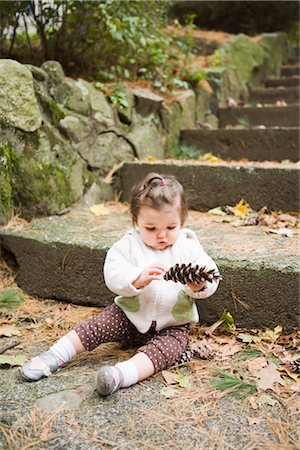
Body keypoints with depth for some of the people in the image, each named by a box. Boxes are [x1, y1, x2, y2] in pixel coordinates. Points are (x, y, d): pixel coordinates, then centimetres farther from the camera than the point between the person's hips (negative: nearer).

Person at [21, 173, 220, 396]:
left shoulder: (189, 248, -5)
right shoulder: (128, 245, -7)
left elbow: (211, 278, -13)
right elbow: (113, 275, -20)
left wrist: (199, 285, -38)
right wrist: (138, 278, -40)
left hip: (173, 326, -1)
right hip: (131, 316, 2)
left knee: (164, 348, -29)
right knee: (99, 325, -17)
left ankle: (122, 374, -50)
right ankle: (54, 356, -9)